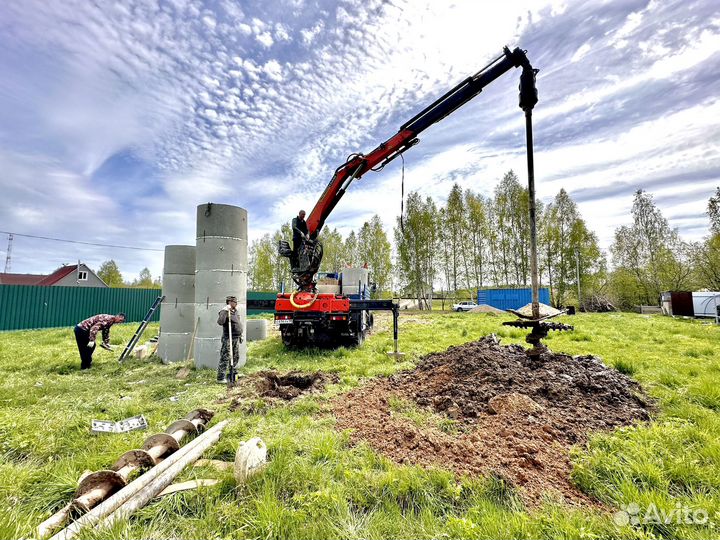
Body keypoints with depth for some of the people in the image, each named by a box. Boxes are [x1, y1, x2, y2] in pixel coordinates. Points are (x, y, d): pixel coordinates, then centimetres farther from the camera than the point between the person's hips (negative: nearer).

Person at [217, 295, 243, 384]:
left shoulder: (235, 311, 15)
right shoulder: (224, 311, -11)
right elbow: (220, 322, -29)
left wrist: (240, 335, 23)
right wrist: (225, 312, -32)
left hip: (236, 338, 9)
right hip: (228, 338, -9)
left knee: (235, 357, 17)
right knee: (225, 358, -7)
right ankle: (221, 378, -3)